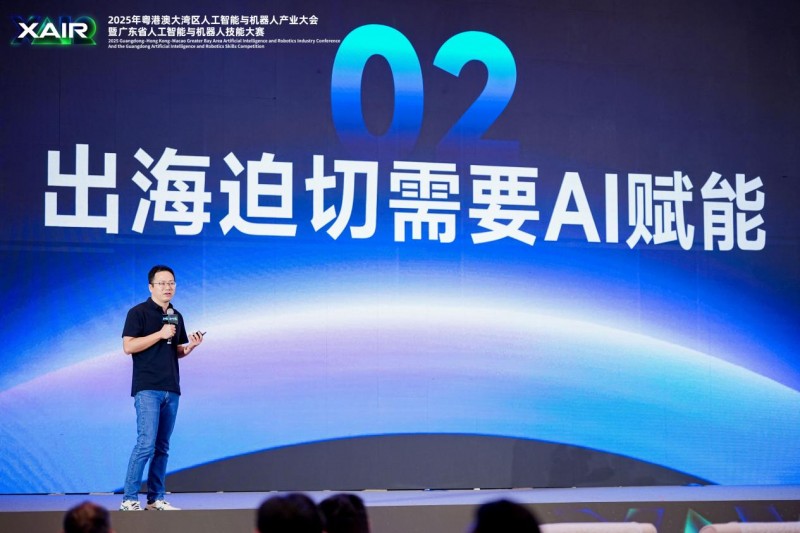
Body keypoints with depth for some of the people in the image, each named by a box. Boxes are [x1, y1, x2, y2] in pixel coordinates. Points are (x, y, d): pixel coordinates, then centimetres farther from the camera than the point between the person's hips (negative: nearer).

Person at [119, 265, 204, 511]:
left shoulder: (176, 316, 16)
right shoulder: (138, 313, -4)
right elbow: (128, 346, -13)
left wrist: (190, 346, 1)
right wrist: (160, 334, -17)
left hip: (171, 389, 7)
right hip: (147, 389, -7)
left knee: (162, 447, 8)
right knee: (146, 443, -14)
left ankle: (156, 498, 12)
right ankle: (129, 500, -9)